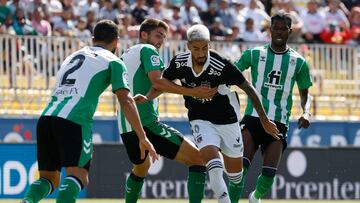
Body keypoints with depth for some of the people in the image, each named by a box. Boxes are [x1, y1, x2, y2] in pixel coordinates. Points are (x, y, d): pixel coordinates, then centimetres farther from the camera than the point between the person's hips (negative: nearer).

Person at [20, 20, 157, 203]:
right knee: (78, 176, -7)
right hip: (74, 120, -6)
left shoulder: (74, 56, 30)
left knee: (49, 178, 12)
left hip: (46, 117, 6)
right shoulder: (113, 62, 11)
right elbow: (126, 101, 0)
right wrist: (142, 138, 0)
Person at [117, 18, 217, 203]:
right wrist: (192, 92, -20)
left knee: (141, 168, 36)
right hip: (147, 123, -9)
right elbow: (157, 82, -17)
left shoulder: (125, 55, 23)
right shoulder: (147, 50, -1)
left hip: (125, 127, 9)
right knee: (197, 158, -11)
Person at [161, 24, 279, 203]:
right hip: (200, 120, 1)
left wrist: (264, 120, -12)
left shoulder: (221, 66, -24)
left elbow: (249, 89, -14)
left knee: (235, 172, 11)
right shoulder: (179, 63, -13)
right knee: (213, 164, -24)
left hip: (227, 120, -1)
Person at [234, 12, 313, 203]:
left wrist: (306, 112, -3)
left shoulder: (298, 62, 7)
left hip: (279, 122, 0)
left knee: (269, 172, -6)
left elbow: (304, 93, 16)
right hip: (252, 117, 0)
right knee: (241, 165, -17)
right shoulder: (254, 54, 4)